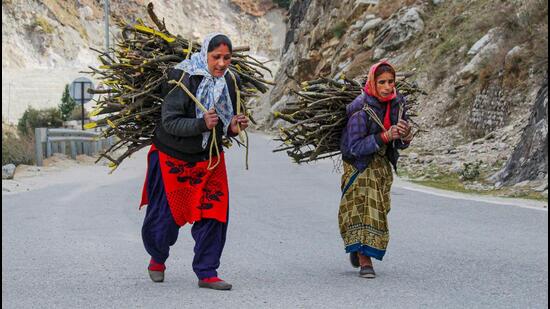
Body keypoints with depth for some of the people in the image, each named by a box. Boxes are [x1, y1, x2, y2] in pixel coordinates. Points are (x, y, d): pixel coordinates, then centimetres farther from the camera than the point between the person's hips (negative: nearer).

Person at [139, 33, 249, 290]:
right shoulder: (183, 80, -22)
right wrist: (202, 124, -40)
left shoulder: (230, 81, -3)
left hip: (210, 158, 4)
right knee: (165, 215, 6)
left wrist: (234, 127, -14)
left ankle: (206, 273, 3)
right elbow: (169, 122, -25)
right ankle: (157, 258, 36)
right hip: (173, 157, -4)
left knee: (214, 213, -7)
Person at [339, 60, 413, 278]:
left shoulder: (398, 104, -6)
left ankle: (357, 248, 34)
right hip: (359, 164, -6)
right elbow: (354, 147, -25)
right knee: (361, 208, -15)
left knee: (378, 210, 12)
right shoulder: (360, 110, -24)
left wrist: (405, 134, -24)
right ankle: (365, 261, -15)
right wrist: (385, 136, -32)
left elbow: (402, 145, 1)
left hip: (383, 165, 6)